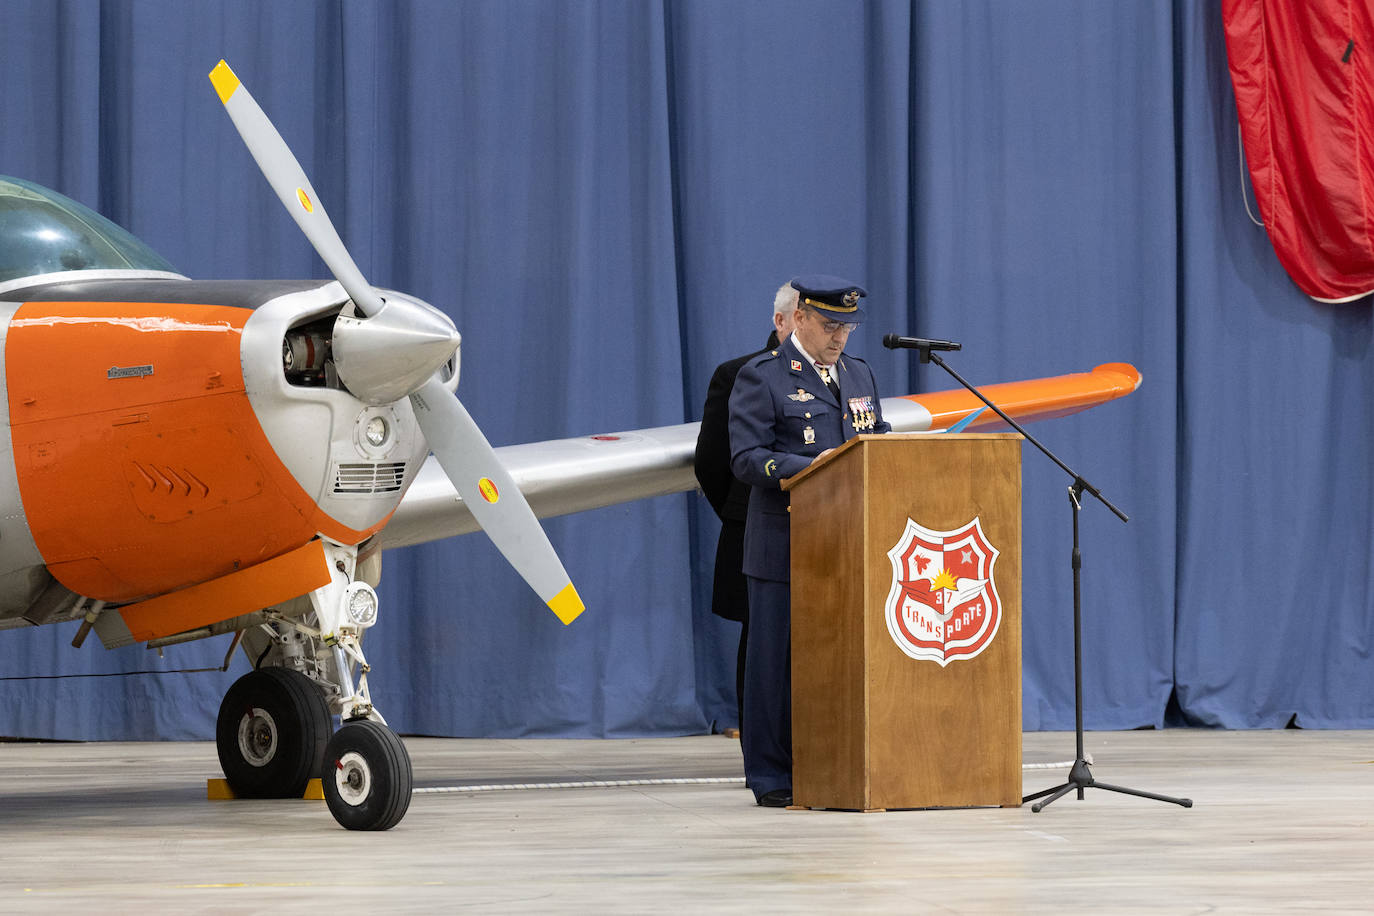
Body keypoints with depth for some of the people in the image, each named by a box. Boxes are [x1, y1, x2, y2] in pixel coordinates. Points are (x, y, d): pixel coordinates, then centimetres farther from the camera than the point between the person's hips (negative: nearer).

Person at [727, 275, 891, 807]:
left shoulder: (859, 375, 18)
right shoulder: (761, 378, -2)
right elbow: (746, 458, -10)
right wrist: (809, 467, -23)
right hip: (785, 544, -5)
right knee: (778, 660, -2)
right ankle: (772, 779, 3)